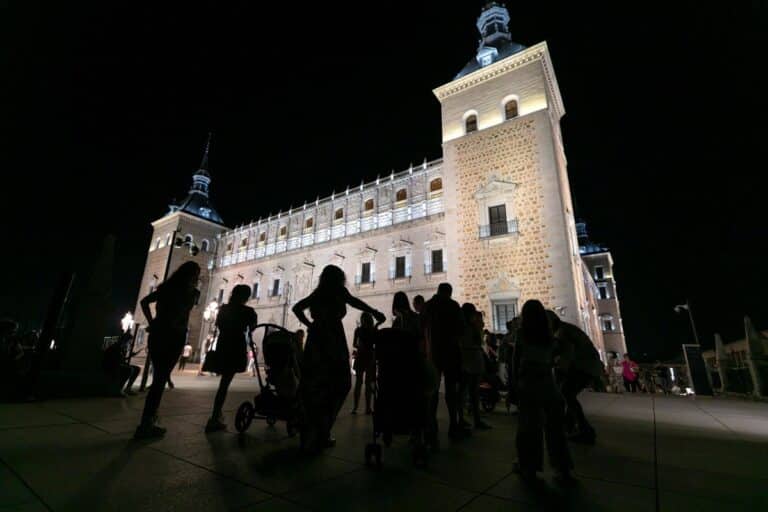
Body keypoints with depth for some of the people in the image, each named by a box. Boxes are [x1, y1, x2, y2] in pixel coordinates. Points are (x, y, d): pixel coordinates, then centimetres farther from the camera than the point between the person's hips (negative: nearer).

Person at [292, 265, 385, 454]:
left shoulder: (318, 293, 19)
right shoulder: (338, 290, 4)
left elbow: (297, 308, 19)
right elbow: (353, 301, -14)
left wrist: (310, 324, 17)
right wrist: (374, 312, -12)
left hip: (315, 339, 7)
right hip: (332, 340, -6)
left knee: (313, 386, 11)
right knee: (336, 386, 1)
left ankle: (309, 437, 20)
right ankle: (319, 437, -1)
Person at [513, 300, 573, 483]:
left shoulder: (522, 338, -7)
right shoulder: (550, 338, 2)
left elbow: (516, 364, -3)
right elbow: (551, 362, 8)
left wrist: (516, 385, 5)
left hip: (528, 386, -3)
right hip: (548, 384, 3)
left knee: (529, 427, 6)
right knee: (554, 427, 13)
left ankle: (528, 467, 15)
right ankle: (563, 468, 20)